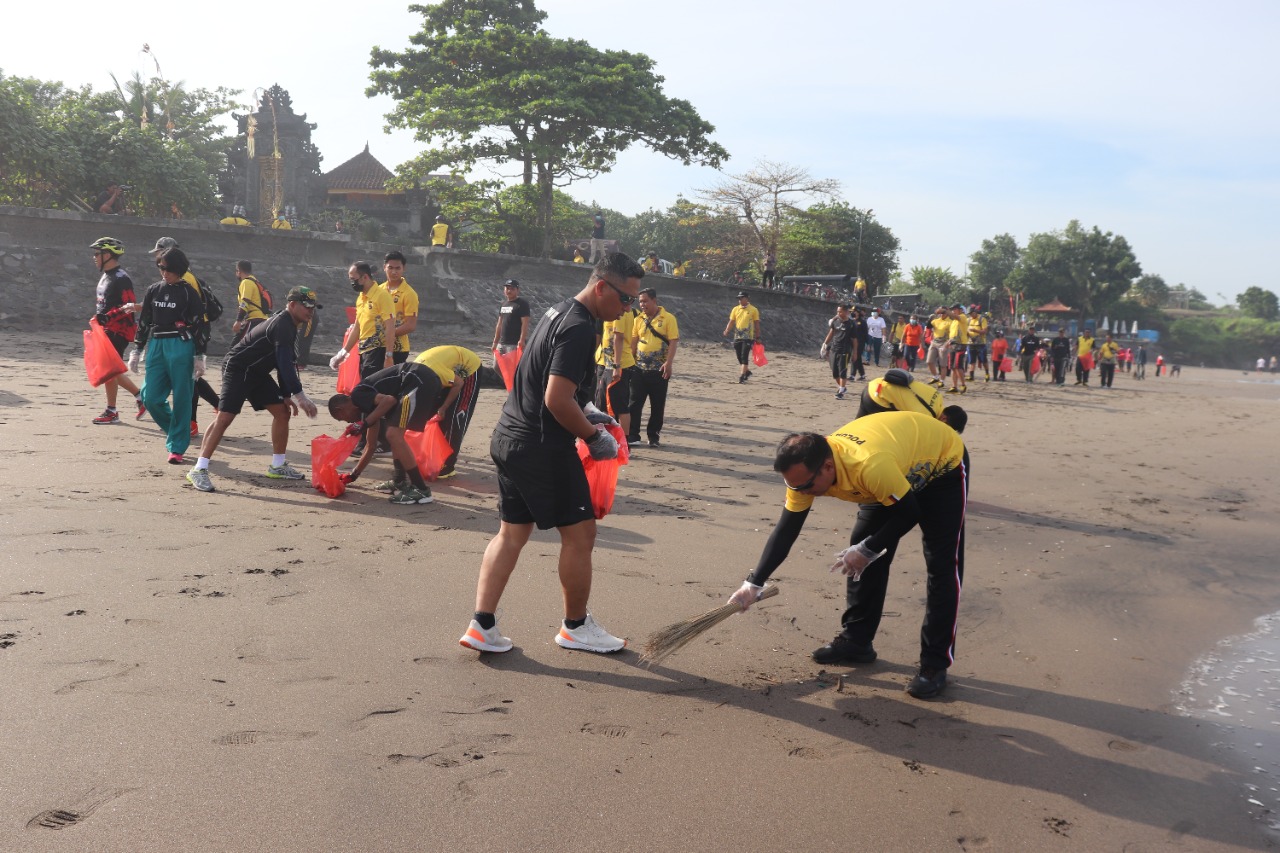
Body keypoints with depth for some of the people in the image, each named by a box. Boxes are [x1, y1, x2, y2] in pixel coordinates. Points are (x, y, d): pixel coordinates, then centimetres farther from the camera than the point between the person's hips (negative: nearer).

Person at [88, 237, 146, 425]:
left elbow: (128, 307, -21)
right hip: (106, 331, 10)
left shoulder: (121, 279, -15)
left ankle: (111, 412, 2)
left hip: (118, 332, -10)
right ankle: (141, 397, 22)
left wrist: (107, 317, -28)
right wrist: (97, 321, 22)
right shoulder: (105, 276, 16)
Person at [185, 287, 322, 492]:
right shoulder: (282, 325, -21)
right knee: (225, 417, -18)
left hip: (256, 372, 10)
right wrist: (298, 395, -35)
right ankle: (199, 470, -15)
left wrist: (286, 395, 8)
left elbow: (284, 363, 15)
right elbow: (284, 363, -30)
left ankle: (277, 466, 17)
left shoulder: (288, 327, 10)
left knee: (283, 411, 7)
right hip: (237, 369, -10)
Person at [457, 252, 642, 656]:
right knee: (580, 532, 4)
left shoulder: (560, 312, 13)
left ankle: (481, 627, 13)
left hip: (510, 438, 10)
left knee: (512, 533, 13)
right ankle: (576, 627, 19)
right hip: (543, 448, -10)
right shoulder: (579, 328, -18)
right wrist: (594, 437, -11)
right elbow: (557, 400, -24)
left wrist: (583, 411, 18)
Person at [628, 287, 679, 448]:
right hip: (639, 368, 3)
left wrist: (669, 363, -19)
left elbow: (673, 342, -9)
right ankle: (632, 436, 5)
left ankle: (654, 436, 16)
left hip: (659, 369, -3)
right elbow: (634, 341, 13)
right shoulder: (639, 319, 8)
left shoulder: (668, 318, -5)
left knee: (657, 405, 5)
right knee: (634, 403, 0)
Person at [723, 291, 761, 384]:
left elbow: (757, 324, 2)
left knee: (744, 357, -11)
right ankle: (747, 371, 32)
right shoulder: (735, 309, 9)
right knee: (740, 358, 10)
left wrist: (758, 337, 0)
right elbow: (731, 322, 9)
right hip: (737, 337, 4)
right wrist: (727, 331, -8)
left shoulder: (753, 310, -1)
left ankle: (742, 376, -11)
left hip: (748, 337, -4)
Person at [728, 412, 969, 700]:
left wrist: (867, 550, -23)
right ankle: (856, 641, 18)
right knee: (863, 558, 4)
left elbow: (909, 514, -28)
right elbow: (785, 530, -14)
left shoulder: (871, 466, -45)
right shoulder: (807, 470, -23)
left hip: (943, 464, -6)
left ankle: (935, 664, -2)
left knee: (942, 567, -10)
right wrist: (753, 584, -17)